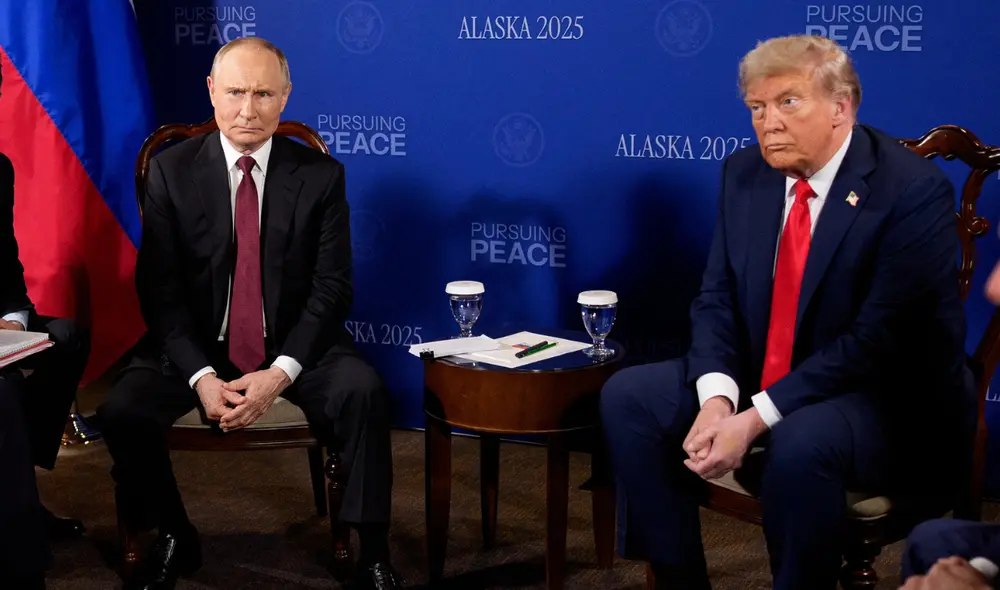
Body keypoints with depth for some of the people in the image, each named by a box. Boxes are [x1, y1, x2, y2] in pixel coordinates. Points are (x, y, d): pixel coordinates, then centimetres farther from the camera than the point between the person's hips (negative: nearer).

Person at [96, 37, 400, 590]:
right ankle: (174, 539, 5)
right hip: (195, 345, 1)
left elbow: (332, 288, -6)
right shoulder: (171, 170, -3)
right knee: (123, 411, -24)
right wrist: (200, 376, -19)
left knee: (362, 391, -29)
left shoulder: (321, 175, -4)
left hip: (295, 345, -1)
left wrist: (281, 372, -20)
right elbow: (159, 287, -5)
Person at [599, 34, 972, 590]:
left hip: (887, 401, -6)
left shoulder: (913, 190, -18)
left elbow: (879, 339, -24)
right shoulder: (745, 173, 2)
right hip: (756, 380, 7)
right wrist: (717, 398, -18)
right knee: (628, 396, -7)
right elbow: (717, 300, 3)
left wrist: (755, 419, -28)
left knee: (800, 443, -37)